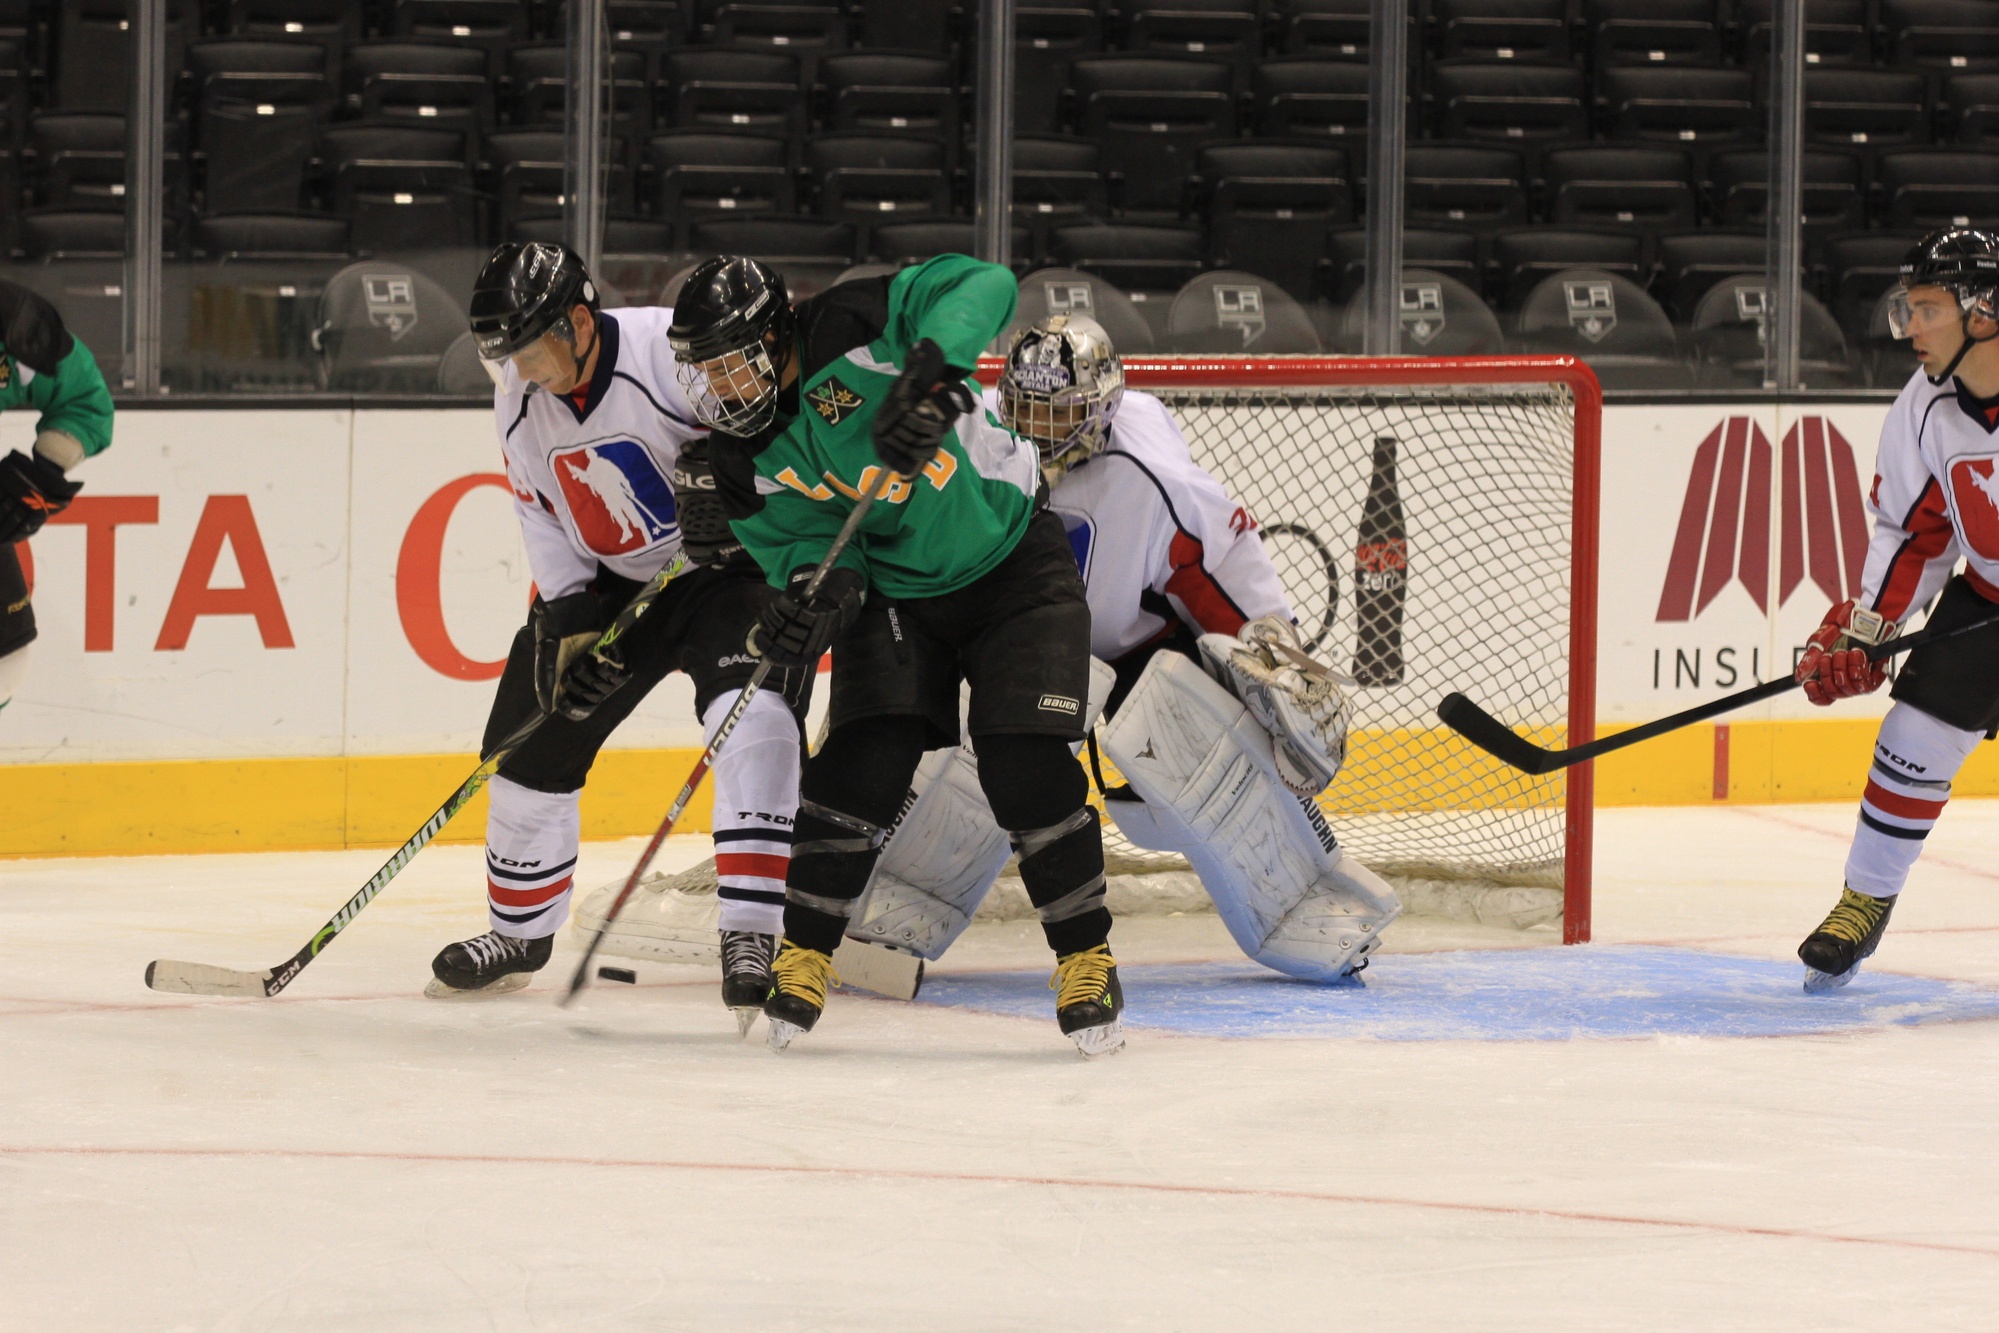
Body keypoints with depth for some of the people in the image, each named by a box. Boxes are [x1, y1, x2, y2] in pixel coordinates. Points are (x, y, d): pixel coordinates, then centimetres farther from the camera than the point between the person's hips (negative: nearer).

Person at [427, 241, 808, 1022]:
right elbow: (544, 518, 4)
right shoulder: (521, 405, -5)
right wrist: (566, 619, -8)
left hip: (731, 567, -6)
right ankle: (519, 934, 30)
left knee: (752, 716, -30)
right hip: (610, 583, 6)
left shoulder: (676, 353, -28)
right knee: (529, 742, 8)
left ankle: (750, 938, -31)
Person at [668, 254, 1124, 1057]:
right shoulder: (747, 462, -8)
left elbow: (981, 286, -32)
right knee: (858, 766, -10)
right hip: (896, 592, 4)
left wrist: (931, 370, -48)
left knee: (1027, 771, -13)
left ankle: (1086, 959, 1)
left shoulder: (848, 333, -23)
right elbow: (805, 540, -8)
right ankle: (804, 957, 5)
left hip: (1014, 564, -4)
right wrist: (817, 589, -31)